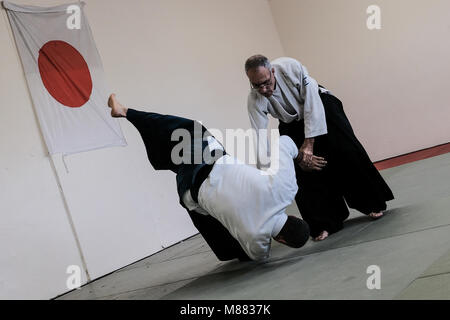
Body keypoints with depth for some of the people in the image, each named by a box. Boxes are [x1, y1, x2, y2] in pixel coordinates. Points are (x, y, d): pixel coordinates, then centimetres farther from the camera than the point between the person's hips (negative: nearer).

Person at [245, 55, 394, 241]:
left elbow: (311, 100, -30)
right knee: (303, 170, -10)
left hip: (319, 105, -1)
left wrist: (308, 144, -31)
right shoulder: (255, 101, -30)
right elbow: (261, 139, -29)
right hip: (291, 124, 2)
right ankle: (324, 223, 2)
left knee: (346, 151, -5)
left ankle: (371, 204, 13)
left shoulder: (290, 67, -35)